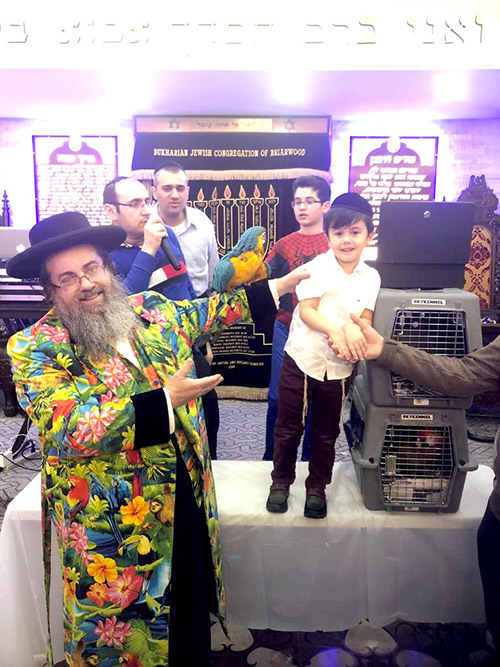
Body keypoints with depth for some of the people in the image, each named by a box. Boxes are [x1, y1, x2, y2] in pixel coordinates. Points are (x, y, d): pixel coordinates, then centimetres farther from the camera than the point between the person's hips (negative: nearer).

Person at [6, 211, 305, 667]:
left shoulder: (152, 310, 1)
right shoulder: (35, 348, -14)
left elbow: (213, 310, 15)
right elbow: (69, 429, -26)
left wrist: (286, 282, 17)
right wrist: (165, 400, -30)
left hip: (187, 498, 5)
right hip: (110, 525, -4)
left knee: (192, 610, 23)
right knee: (121, 627, 15)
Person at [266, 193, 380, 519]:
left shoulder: (371, 277, 2)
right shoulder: (318, 266, -8)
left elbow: (365, 320, 0)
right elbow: (307, 311, -12)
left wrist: (352, 329, -23)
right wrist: (337, 330, -27)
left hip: (339, 367, 3)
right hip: (301, 359, -2)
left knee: (326, 433, 14)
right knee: (288, 427, 9)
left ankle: (317, 487, 34)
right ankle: (281, 482, 30)